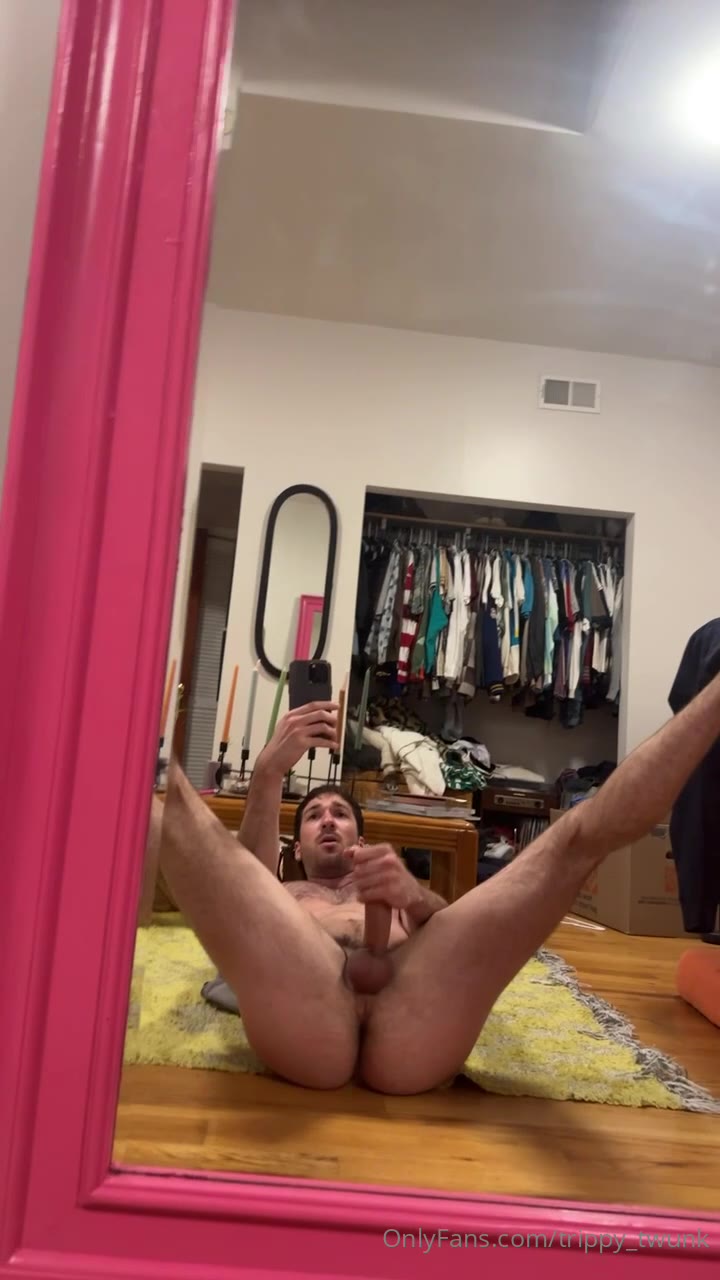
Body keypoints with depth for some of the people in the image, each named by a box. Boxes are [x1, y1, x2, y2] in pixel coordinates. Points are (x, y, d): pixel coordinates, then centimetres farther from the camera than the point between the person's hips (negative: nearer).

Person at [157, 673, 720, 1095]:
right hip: (307, 1026, 0)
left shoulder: (394, 888, 41)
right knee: (181, 809, -12)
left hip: (413, 1039, 1)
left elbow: (459, 930, 16)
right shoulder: (282, 900, 38)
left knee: (579, 835, -9)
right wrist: (268, 773, -7)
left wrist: (413, 896, -8)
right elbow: (244, 880, 11)